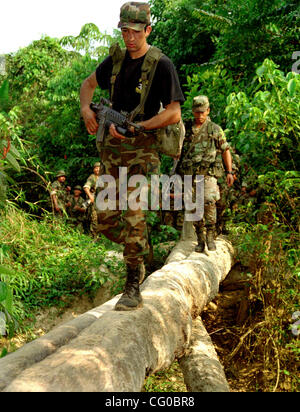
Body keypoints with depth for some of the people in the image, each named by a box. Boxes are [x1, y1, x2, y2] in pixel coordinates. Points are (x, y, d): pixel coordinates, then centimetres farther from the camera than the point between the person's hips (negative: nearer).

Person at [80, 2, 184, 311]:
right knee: (105, 220, 6)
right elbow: (89, 83, 24)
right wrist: (86, 109, 3)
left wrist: (133, 128, -21)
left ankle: (133, 288, -1)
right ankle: (139, 255, 33)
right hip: (111, 149, 6)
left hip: (141, 151, -6)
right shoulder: (116, 59, 9)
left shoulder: (161, 65, -9)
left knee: (132, 217, -12)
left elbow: (174, 113, -13)